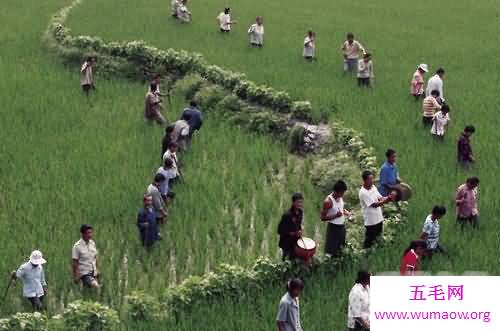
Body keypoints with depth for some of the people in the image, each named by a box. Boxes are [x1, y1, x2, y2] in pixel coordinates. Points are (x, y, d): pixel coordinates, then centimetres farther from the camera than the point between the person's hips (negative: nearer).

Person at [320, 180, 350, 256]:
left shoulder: (341, 197, -2)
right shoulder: (328, 201, -25)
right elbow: (322, 217, -21)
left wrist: (345, 211, -3)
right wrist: (336, 215, -32)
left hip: (342, 226, 8)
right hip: (333, 227, -8)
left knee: (340, 247, 22)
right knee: (331, 252, 1)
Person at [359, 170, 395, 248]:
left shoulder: (373, 187, 4)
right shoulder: (363, 192, -22)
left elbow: (380, 198, 3)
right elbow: (375, 204, -25)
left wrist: (389, 197, -18)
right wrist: (387, 199, -31)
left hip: (379, 219, 8)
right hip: (370, 221, -8)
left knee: (378, 239, 19)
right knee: (369, 242, 4)